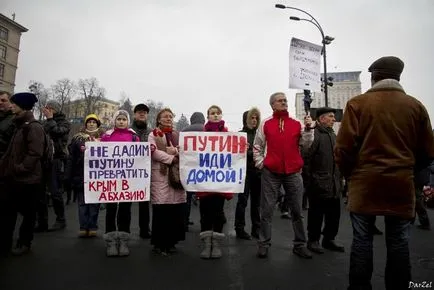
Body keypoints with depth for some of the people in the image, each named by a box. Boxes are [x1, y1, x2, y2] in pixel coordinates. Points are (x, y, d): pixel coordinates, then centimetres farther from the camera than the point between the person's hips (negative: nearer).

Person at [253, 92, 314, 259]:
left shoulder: (297, 123, 8)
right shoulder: (265, 124, 5)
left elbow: (306, 144, 1)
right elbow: (257, 147, 11)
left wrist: (308, 128, -11)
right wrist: (260, 163, 3)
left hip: (293, 173, 2)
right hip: (270, 173, -1)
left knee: (297, 210, 8)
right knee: (267, 210, 3)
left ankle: (299, 245, 20)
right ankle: (264, 244, 14)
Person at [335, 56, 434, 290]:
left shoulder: (357, 103, -6)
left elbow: (343, 147, -11)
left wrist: (350, 174, 6)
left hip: (365, 182, -2)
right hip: (401, 184, 3)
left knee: (362, 239, 7)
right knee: (398, 242, 11)